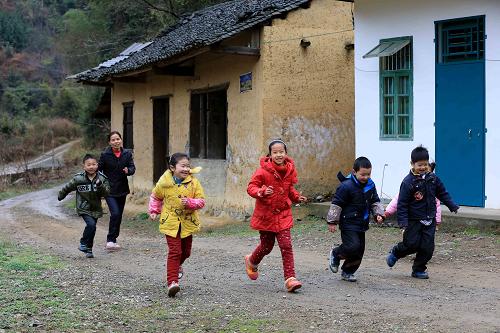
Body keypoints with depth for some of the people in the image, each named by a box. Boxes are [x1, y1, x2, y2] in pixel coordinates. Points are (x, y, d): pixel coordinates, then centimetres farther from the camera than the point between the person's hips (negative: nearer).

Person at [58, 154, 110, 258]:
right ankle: (84, 244, 0)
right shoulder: (78, 179, -12)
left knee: (91, 227, 9)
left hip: (96, 209, 3)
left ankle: (88, 249, 28)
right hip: (83, 208, -3)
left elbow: (106, 193, -15)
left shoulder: (102, 179, -8)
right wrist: (60, 196, 18)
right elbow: (68, 187, 4)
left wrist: (100, 186, -34)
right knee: (91, 225, -21)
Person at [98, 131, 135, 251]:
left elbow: (132, 168, -2)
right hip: (109, 190, -4)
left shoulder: (127, 153, 1)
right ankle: (110, 240, -7)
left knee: (119, 216, 11)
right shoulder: (105, 155, -7)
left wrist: (128, 170, -24)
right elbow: (99, 170, -4)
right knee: (115, 213, -18)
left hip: (122, 190, 4)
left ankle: (112, 241, 25)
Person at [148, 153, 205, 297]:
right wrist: (154, 211, 4)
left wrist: (190, 202, -23)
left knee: (186, 251, 17)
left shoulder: (194, 183, -7)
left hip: (188, 222, 3)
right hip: (171, 222, -3)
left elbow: (201, 201, -6)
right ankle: (172, 281, -11)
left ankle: (176, 266, 50)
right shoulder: (164, 183, -7)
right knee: (175, 251, -12)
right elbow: (155, 197, 12)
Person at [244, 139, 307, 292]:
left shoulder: (289, 170, 1)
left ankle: (290, 278, -6)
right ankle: (251, 261, 43)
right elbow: (251, 187, -14)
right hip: (265, 214, -3)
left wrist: (297, 197, -1)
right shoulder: (263, 170, -14)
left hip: (283, 214, 3)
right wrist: (262, 192, -34)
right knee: (267, 246, 11)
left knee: (286, 245, -8)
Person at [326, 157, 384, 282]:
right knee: (353, 246, -19)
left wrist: (378, 214, 2)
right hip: (348, 223, -7)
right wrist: (332, 221, -13)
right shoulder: (346, 186, -17)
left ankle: (348, 272, 25)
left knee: (359, 250, 9)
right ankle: (335, 254, 10)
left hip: (361, 224, 7)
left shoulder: (370, 185, 5)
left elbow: (375, 202, 18)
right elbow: (336, 204, -14)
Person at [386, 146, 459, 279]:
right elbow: (402, 203, -13)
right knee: (412, 244, -6)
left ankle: (418, 270, 15)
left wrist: (452, 206, 16)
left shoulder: (433, 178, 3)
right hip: (414, 220, -5)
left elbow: (442, 193, 18)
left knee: (427, 247, 1)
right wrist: (403, 222, -17)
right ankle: (395, 253, 24)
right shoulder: (408, 182, -13)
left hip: (429, 219, 5)